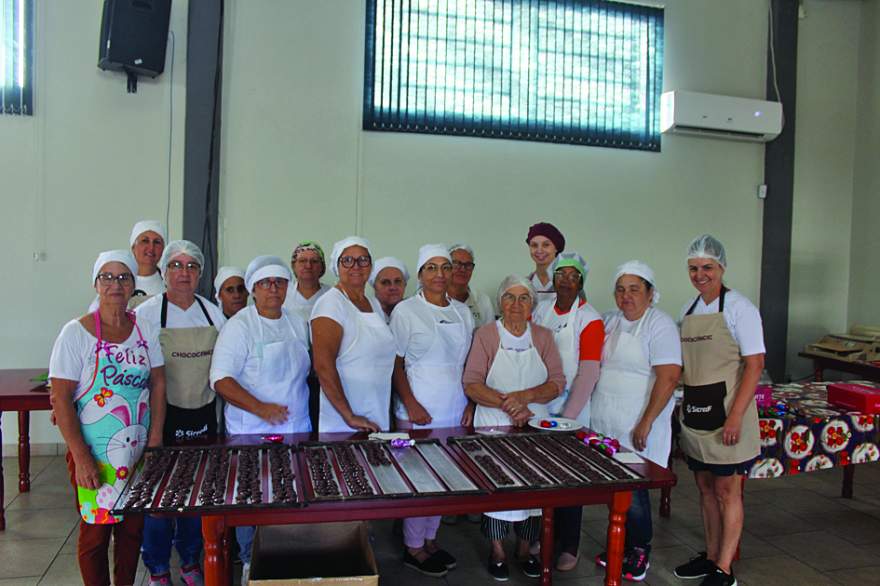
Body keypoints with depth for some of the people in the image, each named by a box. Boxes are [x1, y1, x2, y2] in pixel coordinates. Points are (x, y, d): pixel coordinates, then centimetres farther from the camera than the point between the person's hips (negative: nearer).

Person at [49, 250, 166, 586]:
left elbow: (158, 384, 7)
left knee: (132, 528, 12)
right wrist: (81, 457, -14)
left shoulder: (145, 330, 3)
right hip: (94, 455, -3)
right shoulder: (75, 333, -9)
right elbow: (61, 400, -10)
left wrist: (155, 439, 0)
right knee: (95, 531, 7)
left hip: (139, 453, 4)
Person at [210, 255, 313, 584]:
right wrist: (260, 408, -26)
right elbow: (221, 379, -16)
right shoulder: (239, 326, -9)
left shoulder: (298, 324, 9)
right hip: (252, 433, -5)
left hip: (297, 430, 5)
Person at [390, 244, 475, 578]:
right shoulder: (406, 311, -5)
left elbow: (469, 362, 14)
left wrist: (470, 403, 7)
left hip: (456, 412, 5)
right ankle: (413, 548, 18)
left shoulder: (462, 312, 10)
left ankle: (430, 539, 28)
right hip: (418, 411, -5)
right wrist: (410, 404, -14)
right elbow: (395, 364, -7)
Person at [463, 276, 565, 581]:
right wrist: (507, 405, -22)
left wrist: (525, 396, -19)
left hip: (535, 425, 3)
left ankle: (524, 548, 28)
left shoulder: (543, 336, 5)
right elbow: (471, 384, -11)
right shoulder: (486, 334, -3)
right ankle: (497, 551, 22)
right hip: (494, 425, -2)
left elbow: (558, 382, -2)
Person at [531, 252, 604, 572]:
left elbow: (588, 374, -15)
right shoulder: (542, 307, 4)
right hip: (538, 407, 4)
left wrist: (567, 417, -19)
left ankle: (569, 547, 21)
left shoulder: (590, 319, -10)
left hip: (572, 411, -4)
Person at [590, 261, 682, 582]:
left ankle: (640, 552, 21)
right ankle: (622, 545, 30)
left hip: (636, 429, -6)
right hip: (605, 424, 6)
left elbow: (668, 377, -17)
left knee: (633, 491, 1)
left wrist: (646, 423, -20)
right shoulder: (609, 321, 10)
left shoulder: (660, 324, -10)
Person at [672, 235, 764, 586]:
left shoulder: (738, 308, -10)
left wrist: (735, 417, -20)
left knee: (726, 491, 2)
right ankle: (711, 556, 29)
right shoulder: (688, 311, 10)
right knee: (705, 488, 15)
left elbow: (755, 364, -15)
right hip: (694, 412, 7)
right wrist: (684, 406, 10)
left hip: (726, 412, -6)